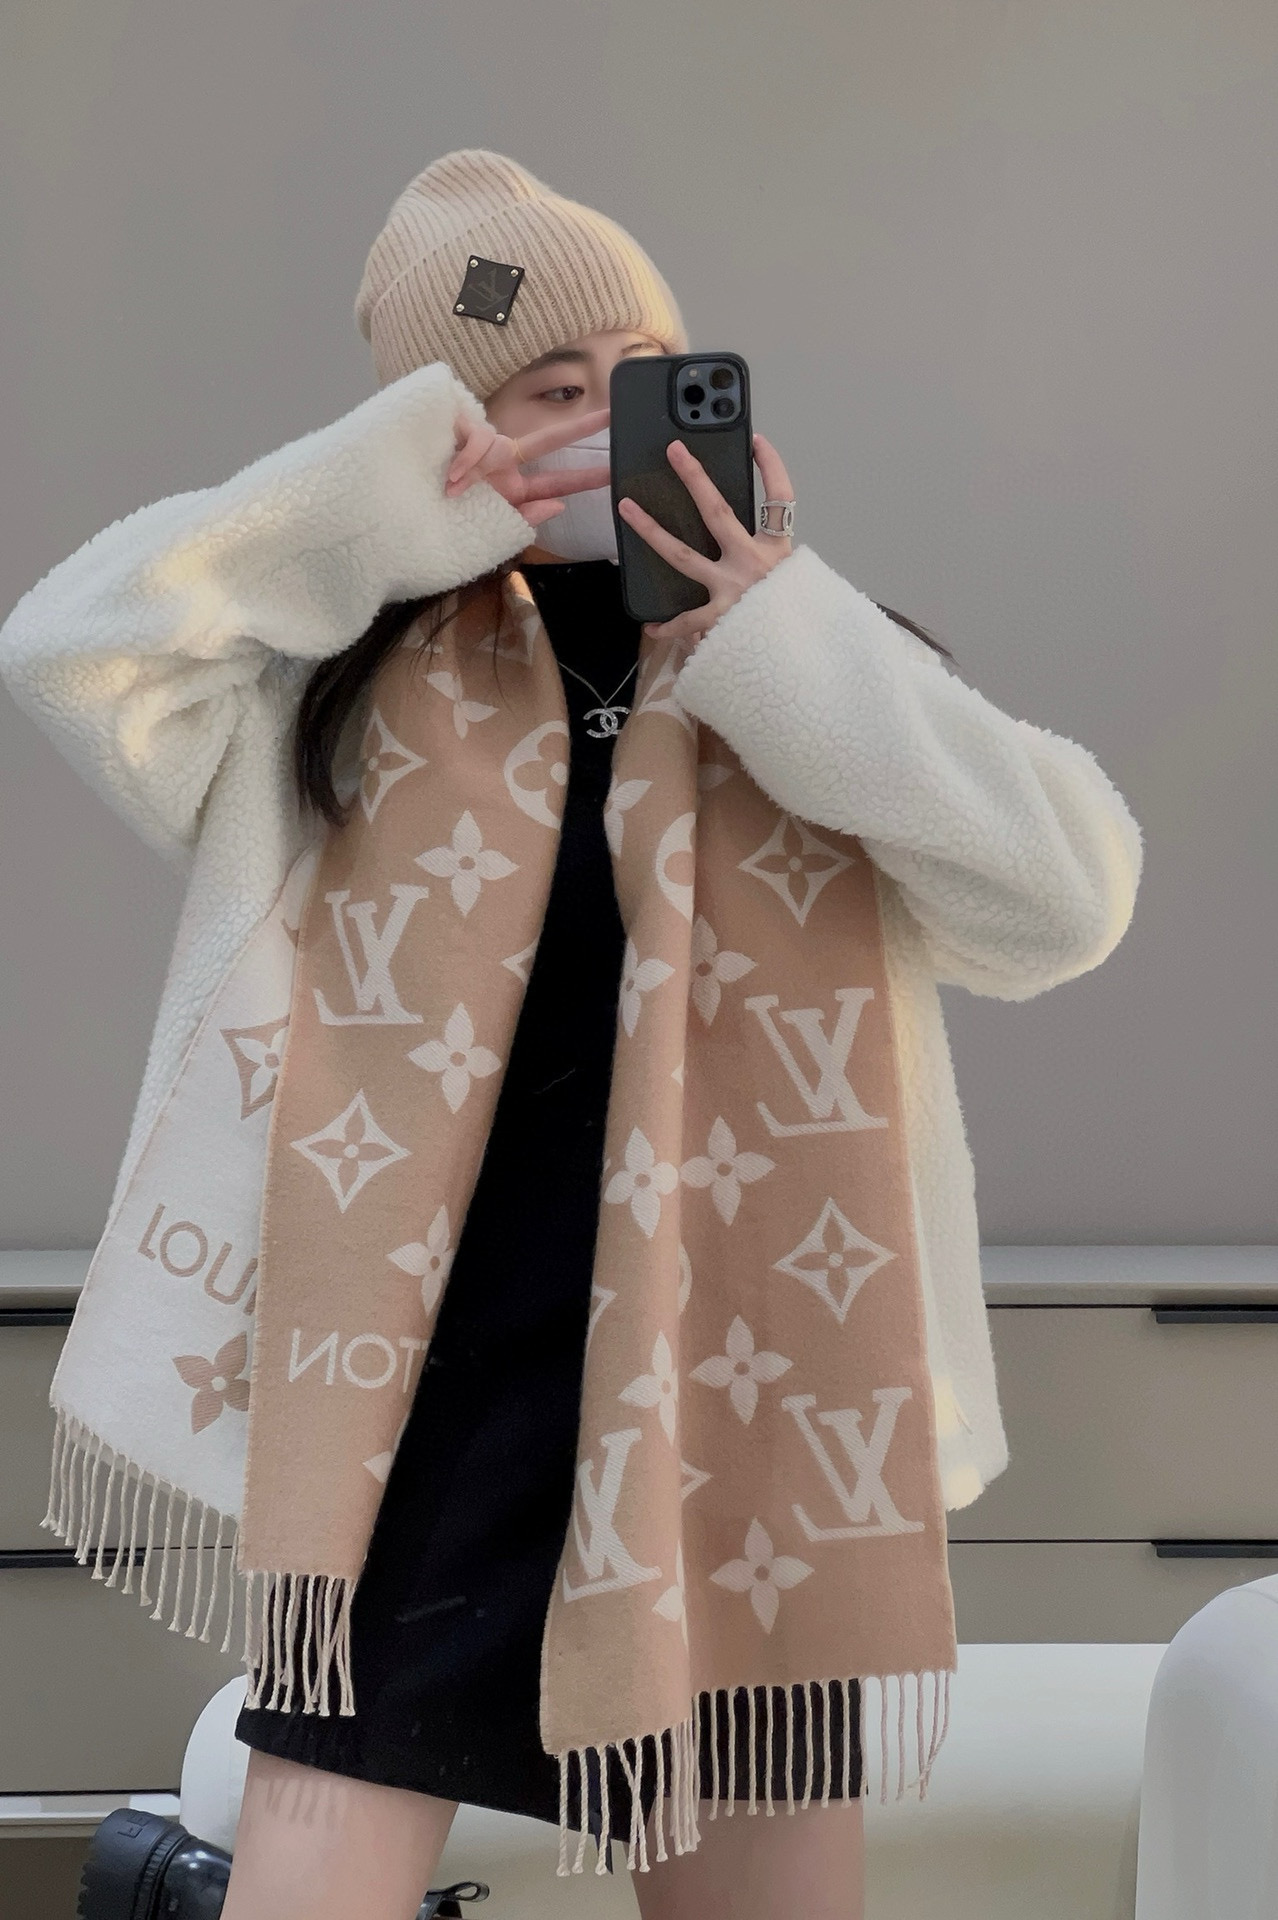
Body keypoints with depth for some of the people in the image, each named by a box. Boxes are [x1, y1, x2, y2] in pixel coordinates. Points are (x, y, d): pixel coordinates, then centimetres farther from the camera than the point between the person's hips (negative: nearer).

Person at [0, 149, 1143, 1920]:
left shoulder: (825, 686, 5)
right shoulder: (361, 695, 3)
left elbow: (1071, 894, -7)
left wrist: (782, 636, -11)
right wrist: (392, 495, -11)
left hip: (742, 1422, 2)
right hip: (417, 1426, -1)